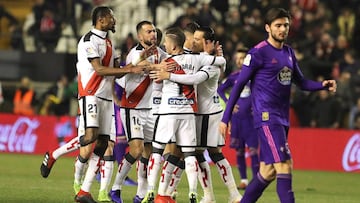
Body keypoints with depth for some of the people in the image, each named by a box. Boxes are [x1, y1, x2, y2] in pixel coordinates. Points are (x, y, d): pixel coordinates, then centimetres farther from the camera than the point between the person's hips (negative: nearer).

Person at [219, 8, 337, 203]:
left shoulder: (288, 52, 14)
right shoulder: (258, 53, -9)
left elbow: (301, 82, 21)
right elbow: (239, 85, -6)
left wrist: (323, 85, 1)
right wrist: (226, 118, -7)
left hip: (282, 119, 8)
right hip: (267, 118, -8)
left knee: (268, 172, 9)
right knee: (284, 166, -16)